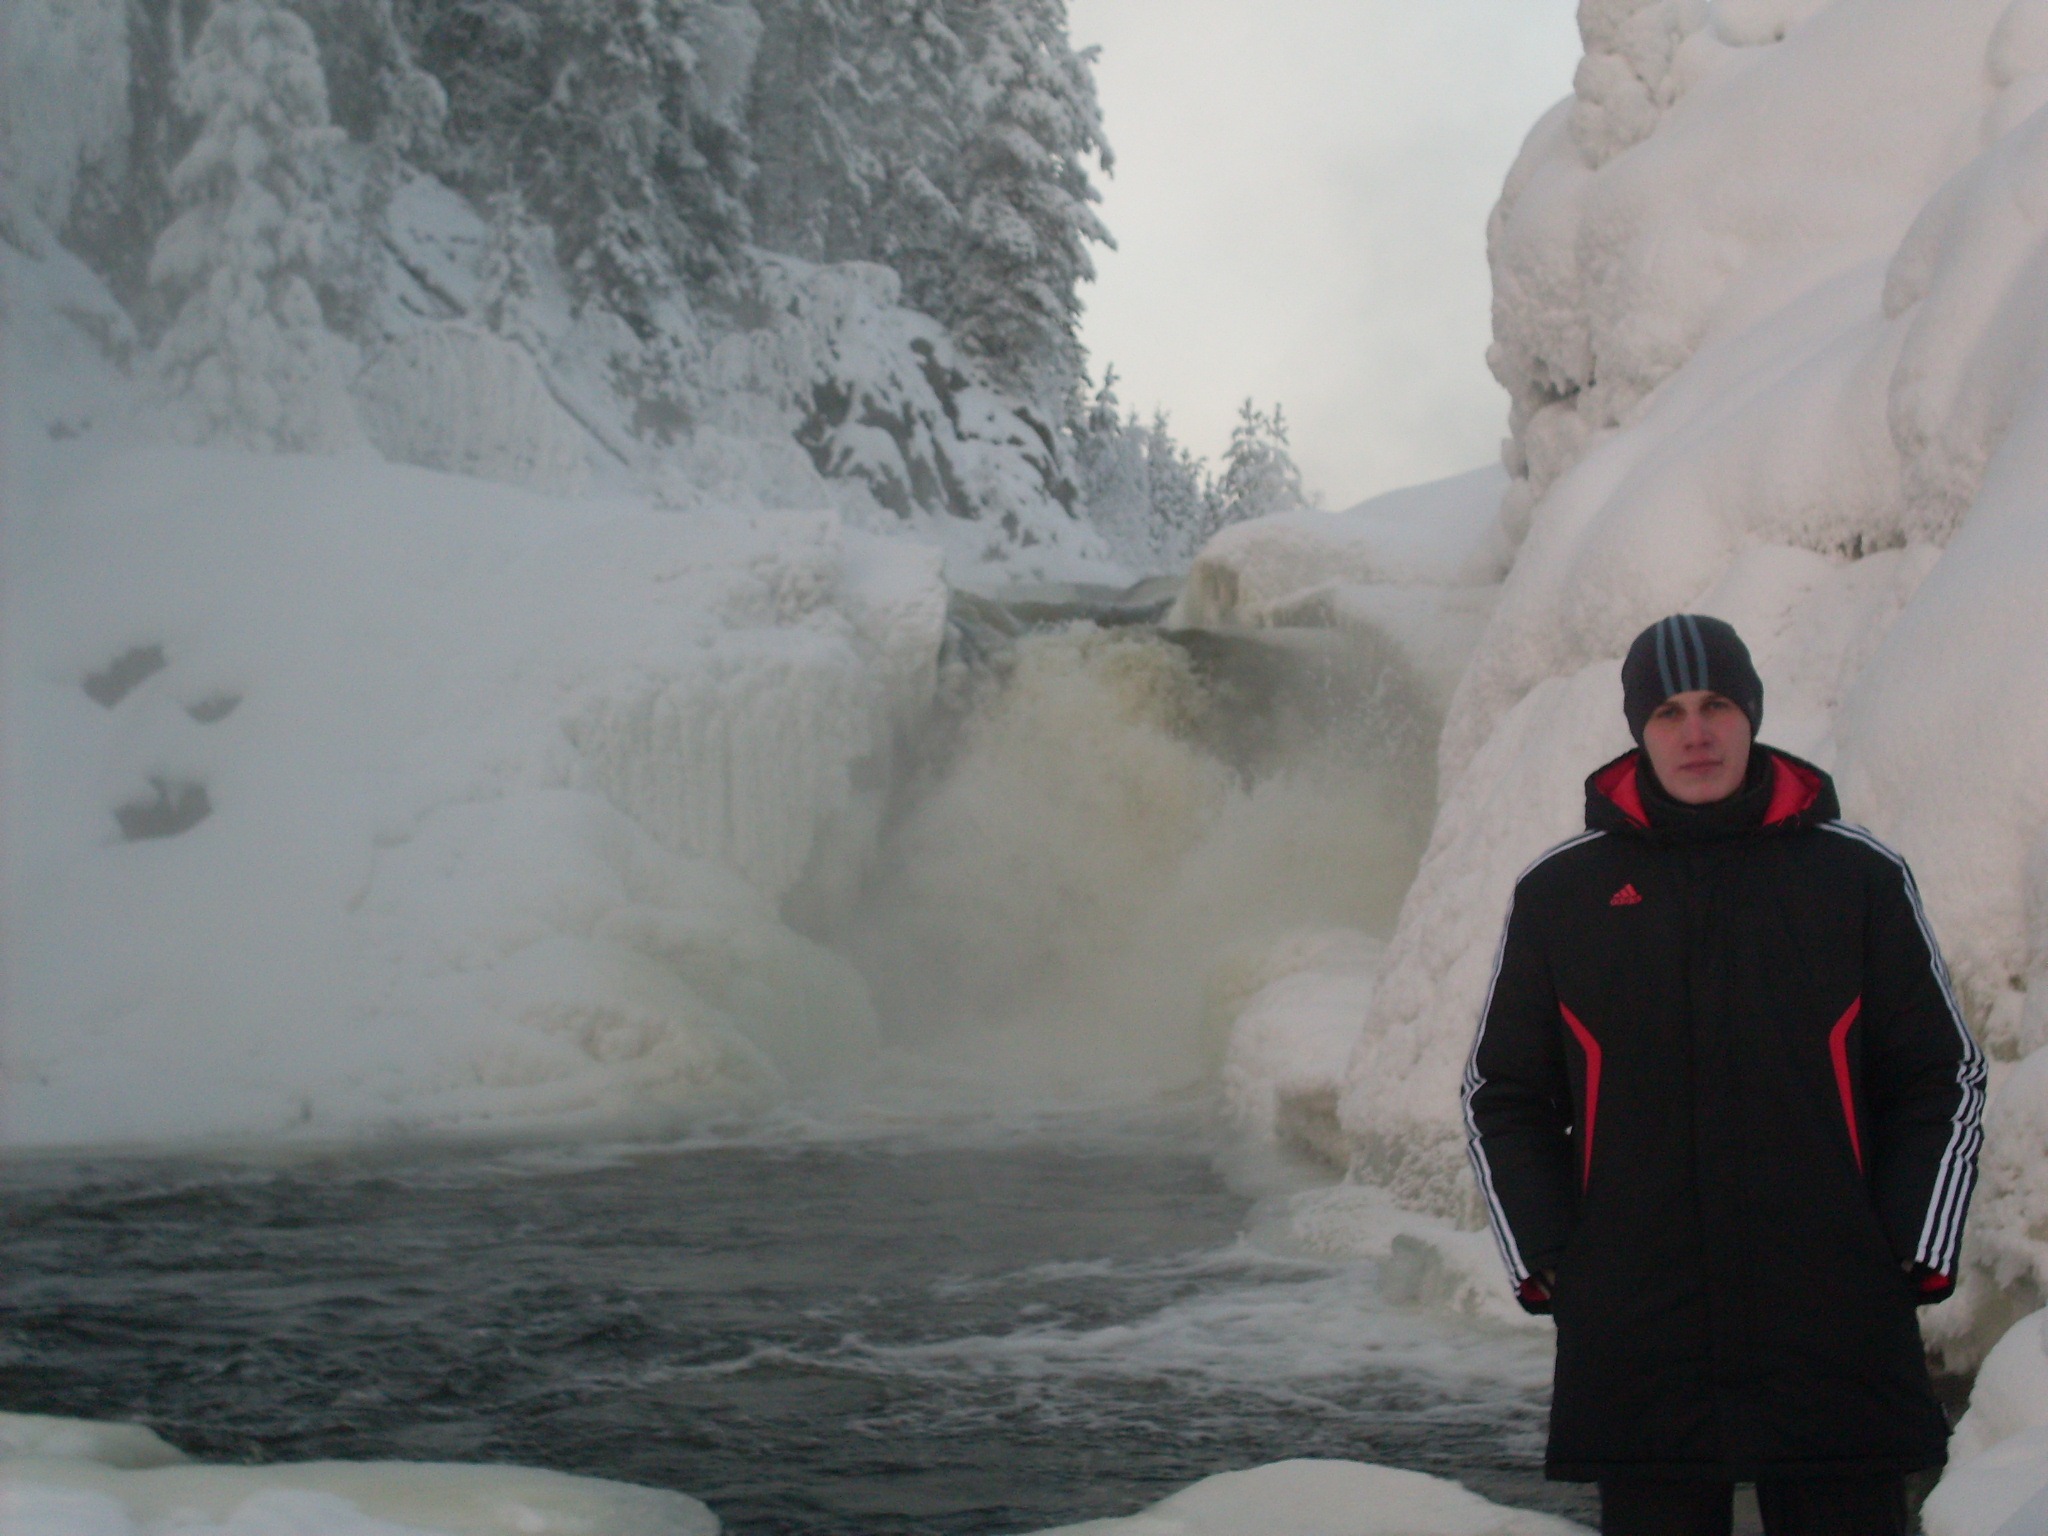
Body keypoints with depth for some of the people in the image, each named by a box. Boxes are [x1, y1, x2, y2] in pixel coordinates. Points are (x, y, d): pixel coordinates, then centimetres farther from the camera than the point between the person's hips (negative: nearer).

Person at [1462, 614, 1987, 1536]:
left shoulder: (1861, 878, 4)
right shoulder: (1559, 893, 6)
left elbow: (1945, 1080, 9)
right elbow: (1501, 1096, 12)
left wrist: (1915, 1254, 0)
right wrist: (1545, 1261, 2)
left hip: (1838, 1332, 0)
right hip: (1634, 1346, 1)